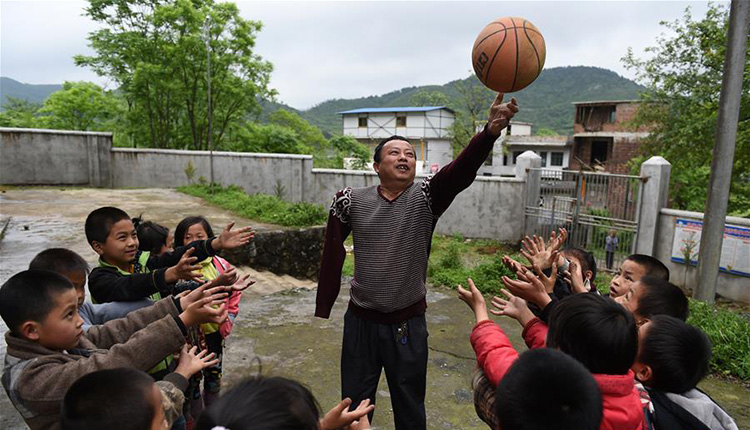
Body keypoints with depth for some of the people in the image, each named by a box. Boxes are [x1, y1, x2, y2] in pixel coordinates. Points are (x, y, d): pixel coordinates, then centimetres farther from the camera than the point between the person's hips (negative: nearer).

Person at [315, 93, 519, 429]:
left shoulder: (426, 198, -8)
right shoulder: (352, 202, -7)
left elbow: (462, 171, -26)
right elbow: (332, 256, -2)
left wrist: (491, 131, -43)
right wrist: (322, 308, -2)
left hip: (408, 324, 0)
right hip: (361, 321, 1)